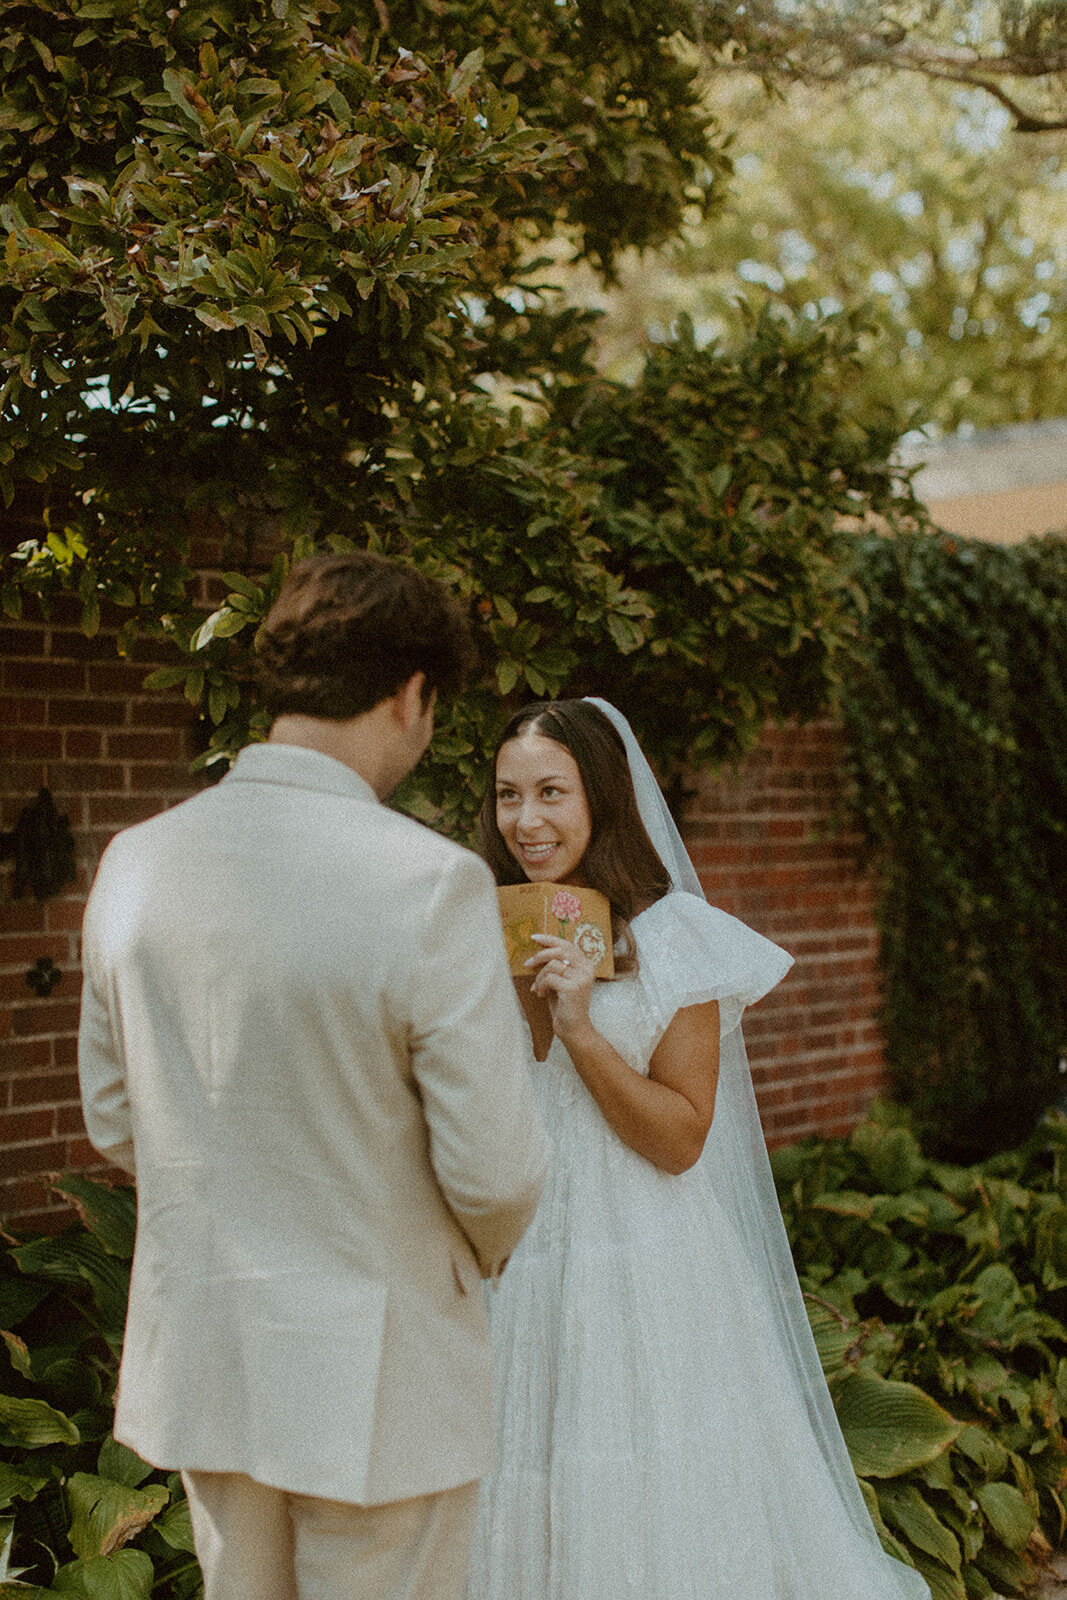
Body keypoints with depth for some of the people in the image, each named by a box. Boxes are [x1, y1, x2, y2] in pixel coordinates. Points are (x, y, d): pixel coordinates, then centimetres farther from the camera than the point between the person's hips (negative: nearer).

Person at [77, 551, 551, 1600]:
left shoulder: (135, 863, -4)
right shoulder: (432, 884, -22)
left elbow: (114, 1121, 6)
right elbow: (492, 1165, -17)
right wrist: (486, 1248, 5)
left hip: (199, 1352, 5)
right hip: (374, 1376, -5)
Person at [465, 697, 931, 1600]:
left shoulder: (672, 938, -8)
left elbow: (680, 1139, -11)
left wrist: (579, 1029, -20)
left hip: (645, 1279, -4)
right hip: (516, 1275, 4)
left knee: (652, 1518, 5)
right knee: (526, 1516, 11)